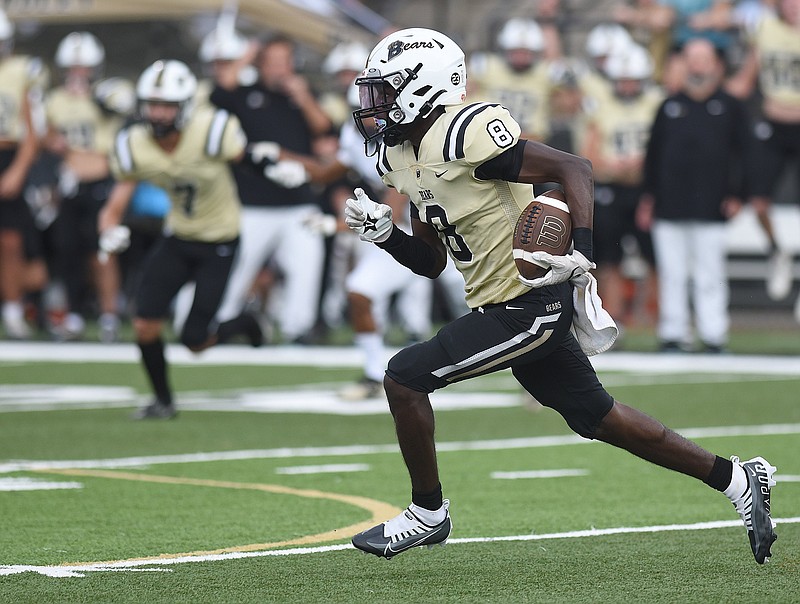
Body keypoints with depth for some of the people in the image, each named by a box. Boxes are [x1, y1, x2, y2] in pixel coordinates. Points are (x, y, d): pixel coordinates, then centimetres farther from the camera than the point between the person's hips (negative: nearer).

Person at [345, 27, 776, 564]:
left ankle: (428, 513, 4)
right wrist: (384, 233, -1)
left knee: (405, 376, -11)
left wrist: (583, 253, -31)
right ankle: (737, 478, 24)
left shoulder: (465, 136, -20)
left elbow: (573, 168, -21)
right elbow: (431, 262, 17)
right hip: (515, 307, 10)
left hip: (529, 307, -10)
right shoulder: (403, 157, 10)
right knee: (595, 416, 16)